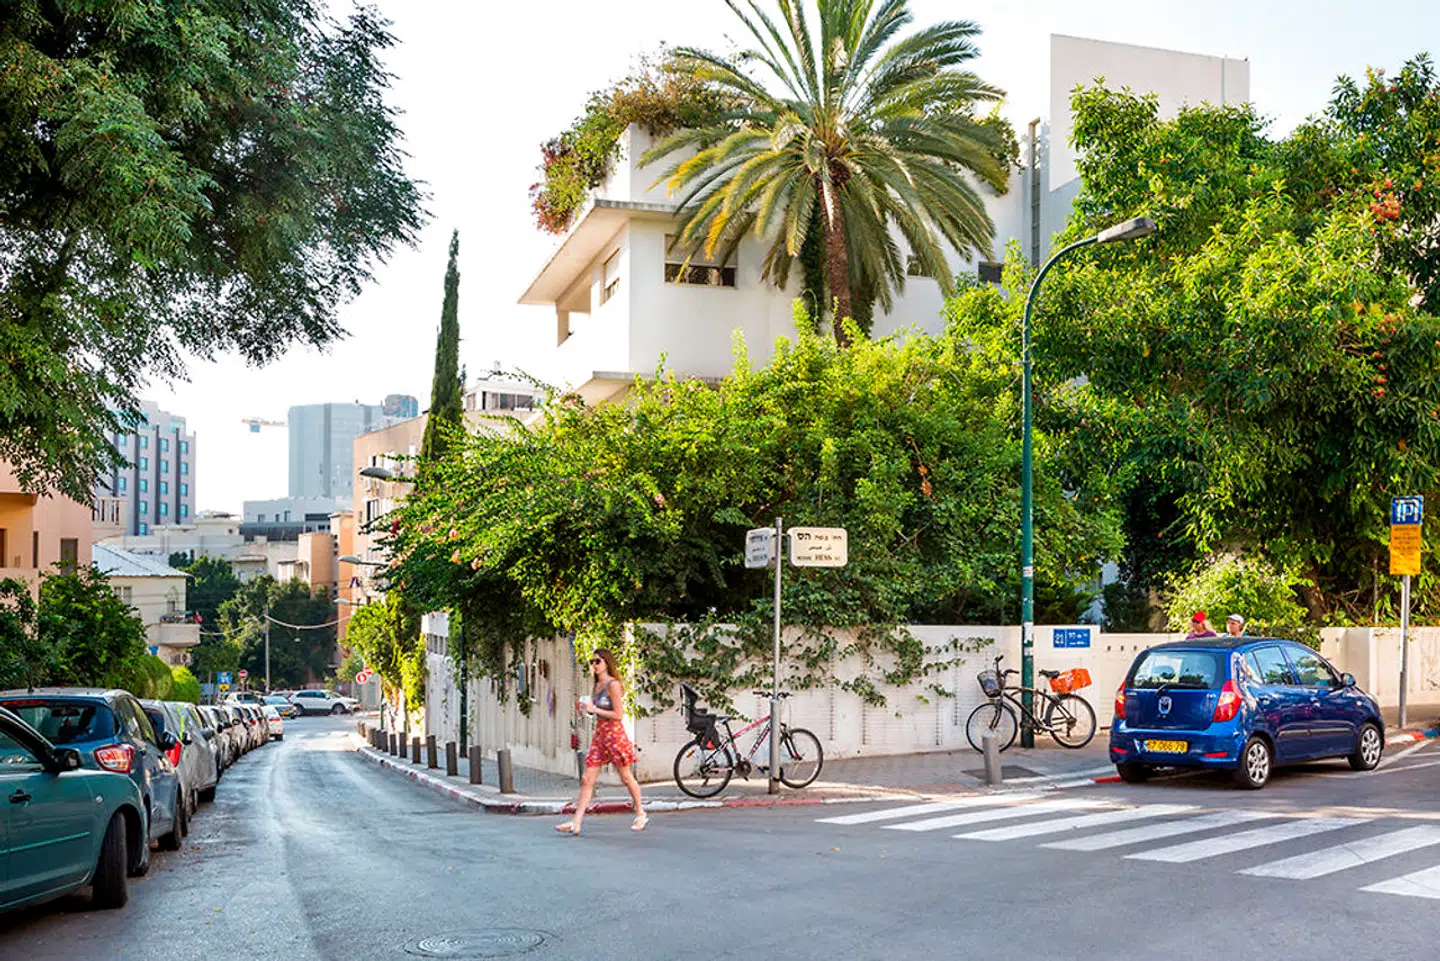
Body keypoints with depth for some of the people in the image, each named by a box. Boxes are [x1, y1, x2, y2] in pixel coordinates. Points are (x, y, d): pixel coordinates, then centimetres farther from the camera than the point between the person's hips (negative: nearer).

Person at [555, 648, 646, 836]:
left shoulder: (613, 685, -13)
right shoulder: (596, 686, 12)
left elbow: (618, 714, -17)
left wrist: (593, 709, -18)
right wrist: (583, 707, 3)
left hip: (614, 734, -8)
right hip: (599, 734, 8)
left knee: (626, 777, 6)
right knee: (587, 779, 1)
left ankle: (641, 815, 22)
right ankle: (576, 822, -2)